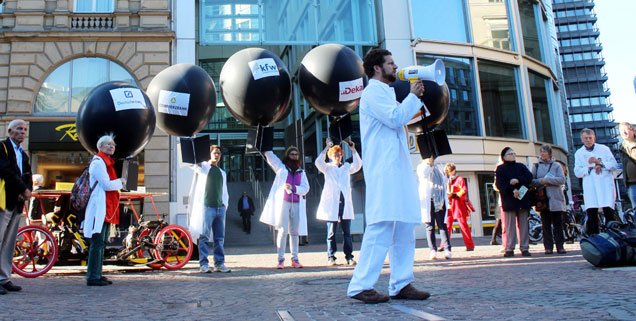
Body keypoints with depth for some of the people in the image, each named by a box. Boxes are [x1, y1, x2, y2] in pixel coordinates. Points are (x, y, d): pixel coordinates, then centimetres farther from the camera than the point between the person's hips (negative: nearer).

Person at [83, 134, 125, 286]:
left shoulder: (108, 162, 22)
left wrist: (118, 184, 7)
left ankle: (97, 275, 17)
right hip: (99, 208, -10)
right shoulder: (97, 162, -9)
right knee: (97, 242, -9)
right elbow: (107, 185, -17)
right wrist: (121, 182, -2)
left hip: (107, 209, 10)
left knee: (102, 243, 12)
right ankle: (92, 277, -5)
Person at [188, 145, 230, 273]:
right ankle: (203, 264, -4)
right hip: (206, 206, -5)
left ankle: (219, 264, 9)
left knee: (220, 238, 5)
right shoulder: (203, 167, 9)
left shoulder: (222, 173, 24)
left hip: (220, 208, 5)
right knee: (204, 237, -7)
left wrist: (225, 204, 10)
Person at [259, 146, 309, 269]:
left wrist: (293, 188, -9)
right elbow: (270, 156, 4)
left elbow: (306, 188, 6)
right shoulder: (281, 167, 12)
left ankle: (295, 259, 8)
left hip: (296, 204, 3)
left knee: (294, 232, 4)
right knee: (283, 231, -7)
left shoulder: (301, 172, 17)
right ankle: (280, 259, -5)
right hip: (283, 202, -3)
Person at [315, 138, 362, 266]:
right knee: (331, 232, -1)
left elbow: (358, 165, 2)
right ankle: (331, 257, 3)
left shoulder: (347, 167, 18)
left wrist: (353, 150, -9)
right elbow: (318, 162, -7)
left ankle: (349, 257, 4)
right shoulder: (327, 168, 11)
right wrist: (326, 147, -15)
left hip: (345, 202, 2)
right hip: (331, 203, -2)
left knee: (347, 232, 1)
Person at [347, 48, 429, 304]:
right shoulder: (373, 92, -4)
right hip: (384, 169, -10)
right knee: (382, 225, -15)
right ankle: (361, 285, -12)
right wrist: (413, 96, -2)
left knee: (405, 226, 6)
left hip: (399, 168, 10)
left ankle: (401, 284, 10)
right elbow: (395, 118, -16)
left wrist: (415, 99, 24)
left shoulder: (385, 92, 28)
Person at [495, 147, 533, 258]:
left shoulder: (521, 166, 17)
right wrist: (512, 190, -17)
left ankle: (524, 248, 6)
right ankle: (509, 249, 0)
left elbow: (529, 177, 3)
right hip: (509, 200, -3)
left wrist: (518, 180, -13)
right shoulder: (500, 169, 6)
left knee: (524, 225, 2)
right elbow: (499, 184, -6)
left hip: (522, 198, 3)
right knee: (510, 226, -4)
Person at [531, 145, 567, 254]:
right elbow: (532, 181, 5)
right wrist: (541, 181, -12)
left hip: (555, 199, -1)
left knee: (558, 224, -1)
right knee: (546, 224, 1)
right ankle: (548, 247, 4)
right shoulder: (536, 166, 13)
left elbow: (562, 179, -5)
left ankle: (560, 246, 5)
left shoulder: (556, 165, 8)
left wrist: (547, 180, -12)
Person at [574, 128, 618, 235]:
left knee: (609, 213, -4)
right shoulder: (579, 153, 14)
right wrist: (591, 167, -10)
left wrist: (600, 163, -10)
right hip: (590, 188, 0)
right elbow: (577, 172, 4)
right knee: (592, 216, -4)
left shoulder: (604, 149, 12)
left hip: (606, 185, 0)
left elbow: (614, 165, 4)